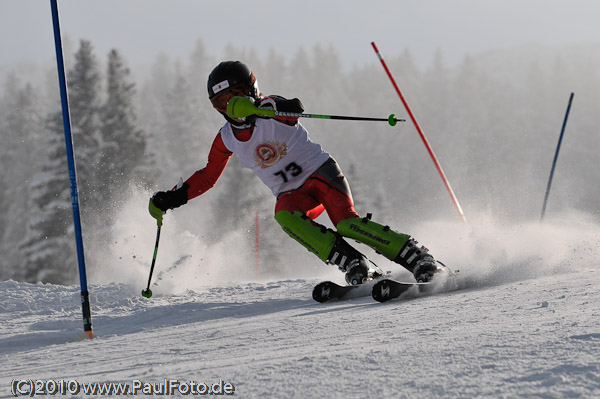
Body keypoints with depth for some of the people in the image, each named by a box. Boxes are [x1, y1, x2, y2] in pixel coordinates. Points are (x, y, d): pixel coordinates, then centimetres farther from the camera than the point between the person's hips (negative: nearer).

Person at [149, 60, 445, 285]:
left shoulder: (271, 109, -11)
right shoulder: (227, 139, 5)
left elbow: (295, 109, -35)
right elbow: (207, 177, 19)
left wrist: (254, 107, -52)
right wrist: (172, 199, 9)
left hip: (321, 171, -4)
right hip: (292, 193, 4)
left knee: (347, 223, -28)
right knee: (285, 217, -32)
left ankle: (418, 258, -23)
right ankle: (356, 267, -36)